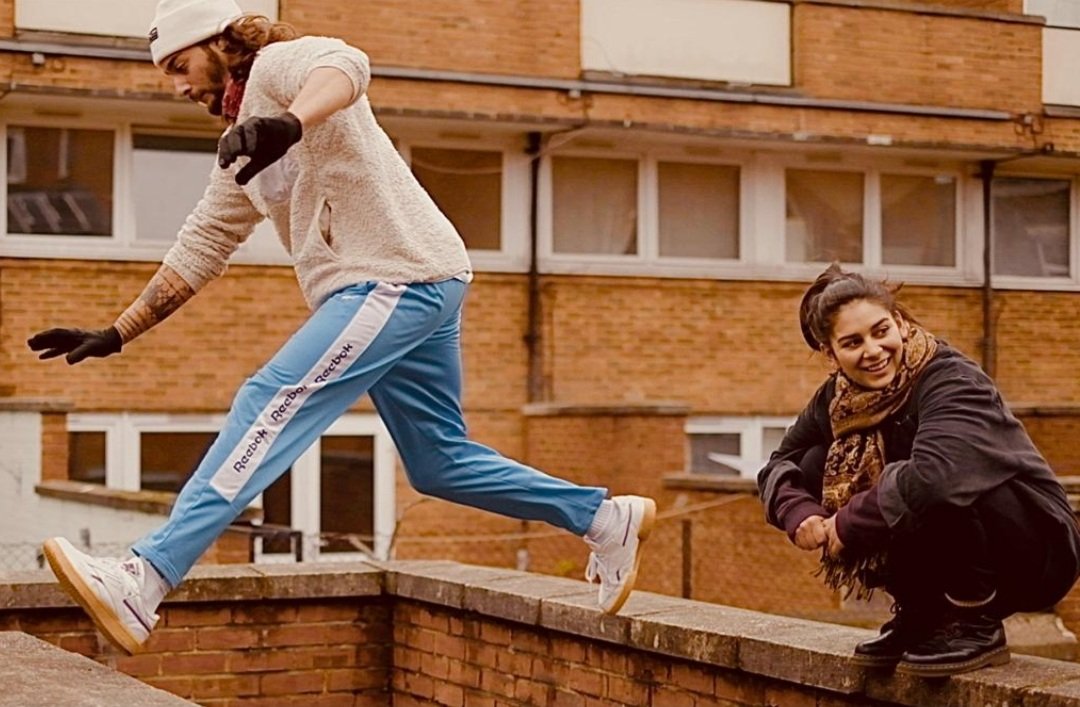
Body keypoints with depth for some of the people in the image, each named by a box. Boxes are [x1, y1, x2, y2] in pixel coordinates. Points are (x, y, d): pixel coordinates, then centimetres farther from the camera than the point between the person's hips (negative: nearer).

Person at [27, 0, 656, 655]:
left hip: (405, 276, -10)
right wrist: (115, 335, 24)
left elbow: (346, 67, -28)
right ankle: (606, 518, 27)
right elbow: (197, 252, 29)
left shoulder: (279, 64, -3)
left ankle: (144, 581, -30)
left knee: (273, 404, -21)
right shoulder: (241, 151, 24)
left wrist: (289, 122, -50)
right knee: (440, 464, 15)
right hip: (380, 292, 10)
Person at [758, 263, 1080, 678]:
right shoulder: (838, 399, -2)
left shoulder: (951, 380, -23)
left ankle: (978, 626, -12)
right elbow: (777, 465, 7)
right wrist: (799, 513, -15)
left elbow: (933, 475, -41)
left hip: (1035, 554, -7)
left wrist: (848, 525, -28)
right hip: (955, 569, 7)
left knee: (933, 491, -35)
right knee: (816, 465, -5)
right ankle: (920, 616, 4)